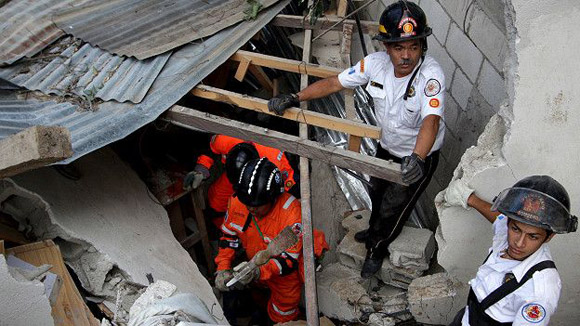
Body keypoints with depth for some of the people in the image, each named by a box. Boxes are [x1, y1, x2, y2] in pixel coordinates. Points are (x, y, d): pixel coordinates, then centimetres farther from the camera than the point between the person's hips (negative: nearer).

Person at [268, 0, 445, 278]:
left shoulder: (431, 74, -35)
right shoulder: (376, 63, -21)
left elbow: (431, 120, -47)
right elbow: (334, 83, -13)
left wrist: (417, 158, -65)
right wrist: (294, 98, -20)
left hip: (420, 155, -5)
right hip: (388, 147, 5)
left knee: (392, 207, 11)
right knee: (377, 192, 28)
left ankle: (377, 250, 43)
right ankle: (376, 231, 62)